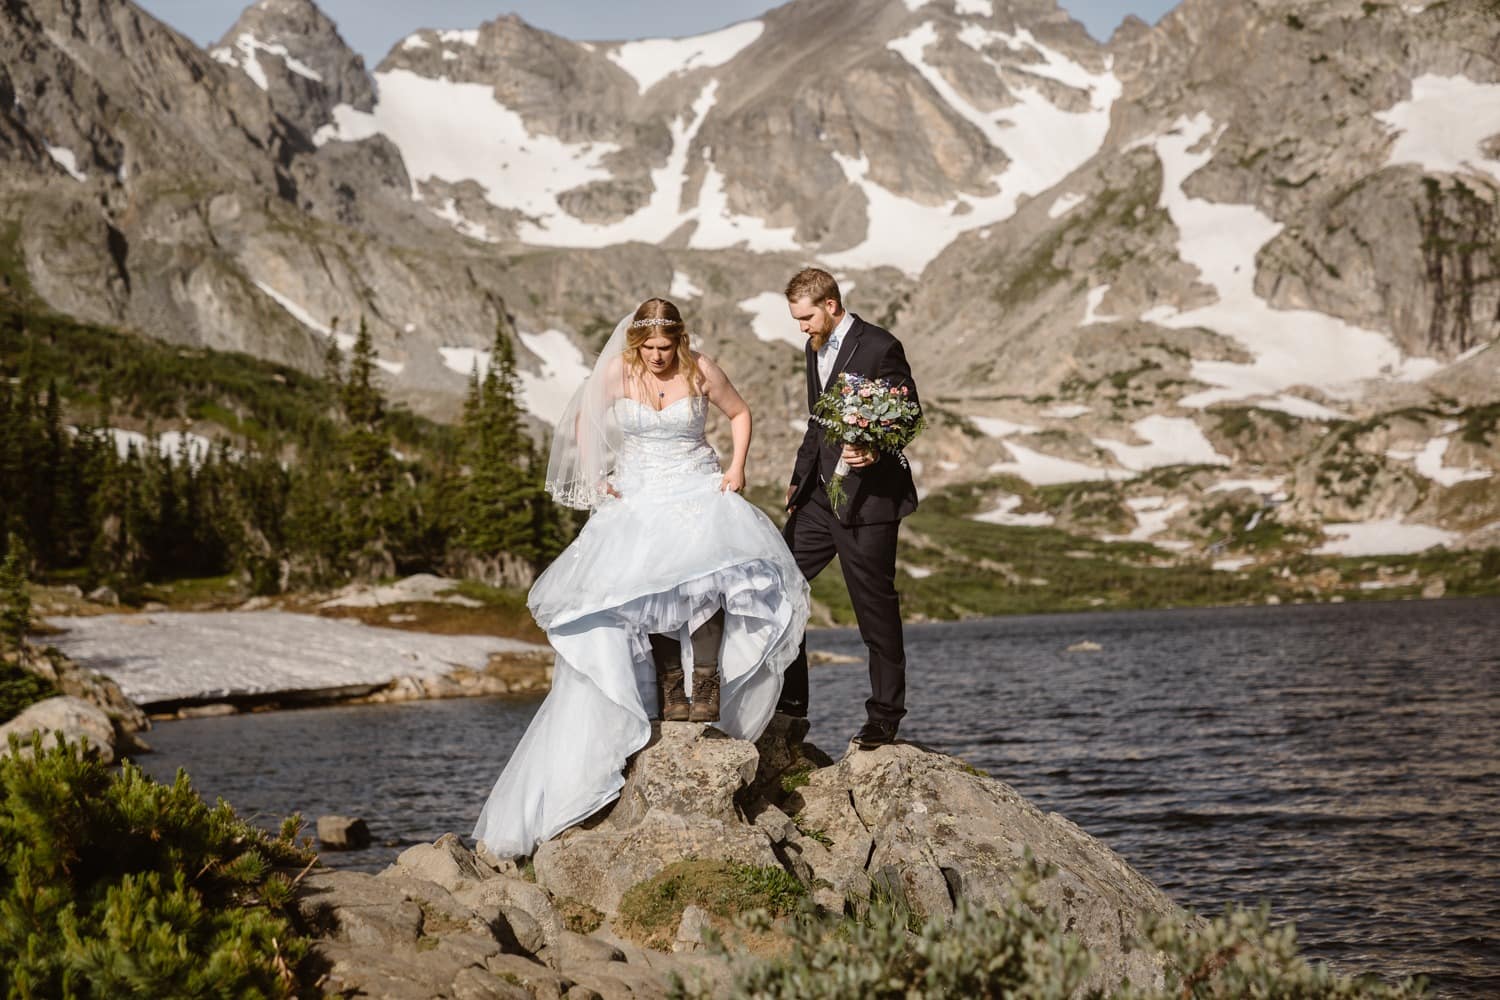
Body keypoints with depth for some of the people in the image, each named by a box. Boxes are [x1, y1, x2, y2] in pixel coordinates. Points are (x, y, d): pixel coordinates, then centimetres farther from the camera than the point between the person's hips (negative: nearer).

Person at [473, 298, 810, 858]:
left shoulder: (701, 371, -5)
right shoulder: (617, 372, -4)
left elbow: (739, 413, 12)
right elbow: (584, 422, 12)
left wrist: (738, 467, 0)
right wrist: (595, 478, 3)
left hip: (698, 491, -1)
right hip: (638, 496, 1)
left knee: (707, 574, -27)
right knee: (647, 587, -17)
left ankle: (706, 689, -27)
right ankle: (669, 691, -10)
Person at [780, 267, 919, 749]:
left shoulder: (880, 348, -11)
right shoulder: (815, 349, 14)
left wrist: (877, 451, -29)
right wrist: (798, 479, 22)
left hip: (867, 497, -8)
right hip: (820, 496, 8)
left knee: (875, 608, -1)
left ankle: (884, 717, 11)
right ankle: (788, 703, 11)